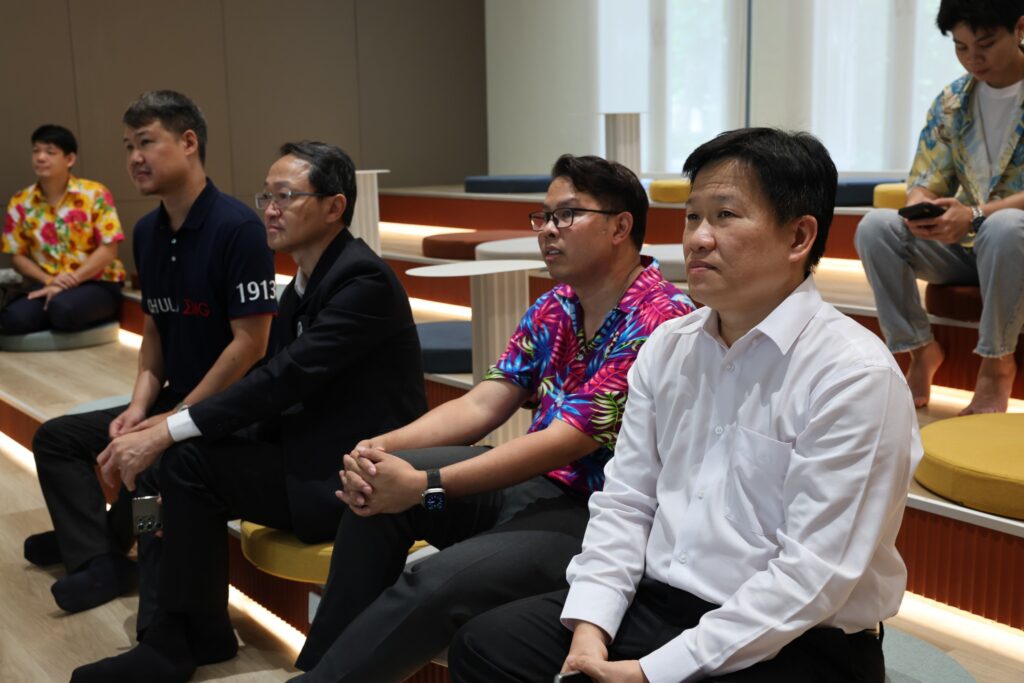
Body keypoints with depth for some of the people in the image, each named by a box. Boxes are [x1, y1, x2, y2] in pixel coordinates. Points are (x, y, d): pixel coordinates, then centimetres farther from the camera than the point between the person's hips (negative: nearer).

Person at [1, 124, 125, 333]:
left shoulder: (95, 194, -5)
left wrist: (70, 282, -18)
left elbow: (108, 250, -10)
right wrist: (48, 281, -12)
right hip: (49, 286, 3)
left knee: (63, 308, -36)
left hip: (98, 283, -3)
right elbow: (17, 255, 8)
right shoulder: (20, 203, 6)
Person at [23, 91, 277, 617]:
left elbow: (250, 343, -21)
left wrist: (176, 418, -17)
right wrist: (140, 405, -3)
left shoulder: (236, 228, -18)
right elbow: (153, 329, 13)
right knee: (56, 437, 8)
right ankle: (98, 559, -6)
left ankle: (92, 538, 3)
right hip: (173, 402, 9)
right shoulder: (146, 232, 6)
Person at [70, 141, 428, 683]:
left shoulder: (365, 279, -17)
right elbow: (278, 402, 8)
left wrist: (165, 433, -25)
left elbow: (287, 377, -25)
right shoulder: (302, 288, 11)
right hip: (314, 458, 9)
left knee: (191, 461, -16)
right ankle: (183, 636, 5)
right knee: (187, 464, -5)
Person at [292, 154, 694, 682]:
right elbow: (483, 404, 3)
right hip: (534, 483, 8)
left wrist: (426, 486, -25)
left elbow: (567, 439, -24)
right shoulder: (552, 309, 9)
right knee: (375, 485, -8)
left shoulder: (660, 321, -19)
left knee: (437, 584, -29)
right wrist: (382, 446, -14)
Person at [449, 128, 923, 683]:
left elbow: (813, 573, -19)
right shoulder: (666, 347, 5)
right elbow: (625, 500, 6)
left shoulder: (855, 377, -15)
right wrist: (590, 625, -9)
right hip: (655, 604, 6)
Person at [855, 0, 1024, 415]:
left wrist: (976, 215, -32)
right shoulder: (951, 102, 6)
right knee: (875, 226, -20)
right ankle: (920, 350, -8)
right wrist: (920, 209, -20)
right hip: (963, 245, 4)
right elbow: (925, 181, 5)